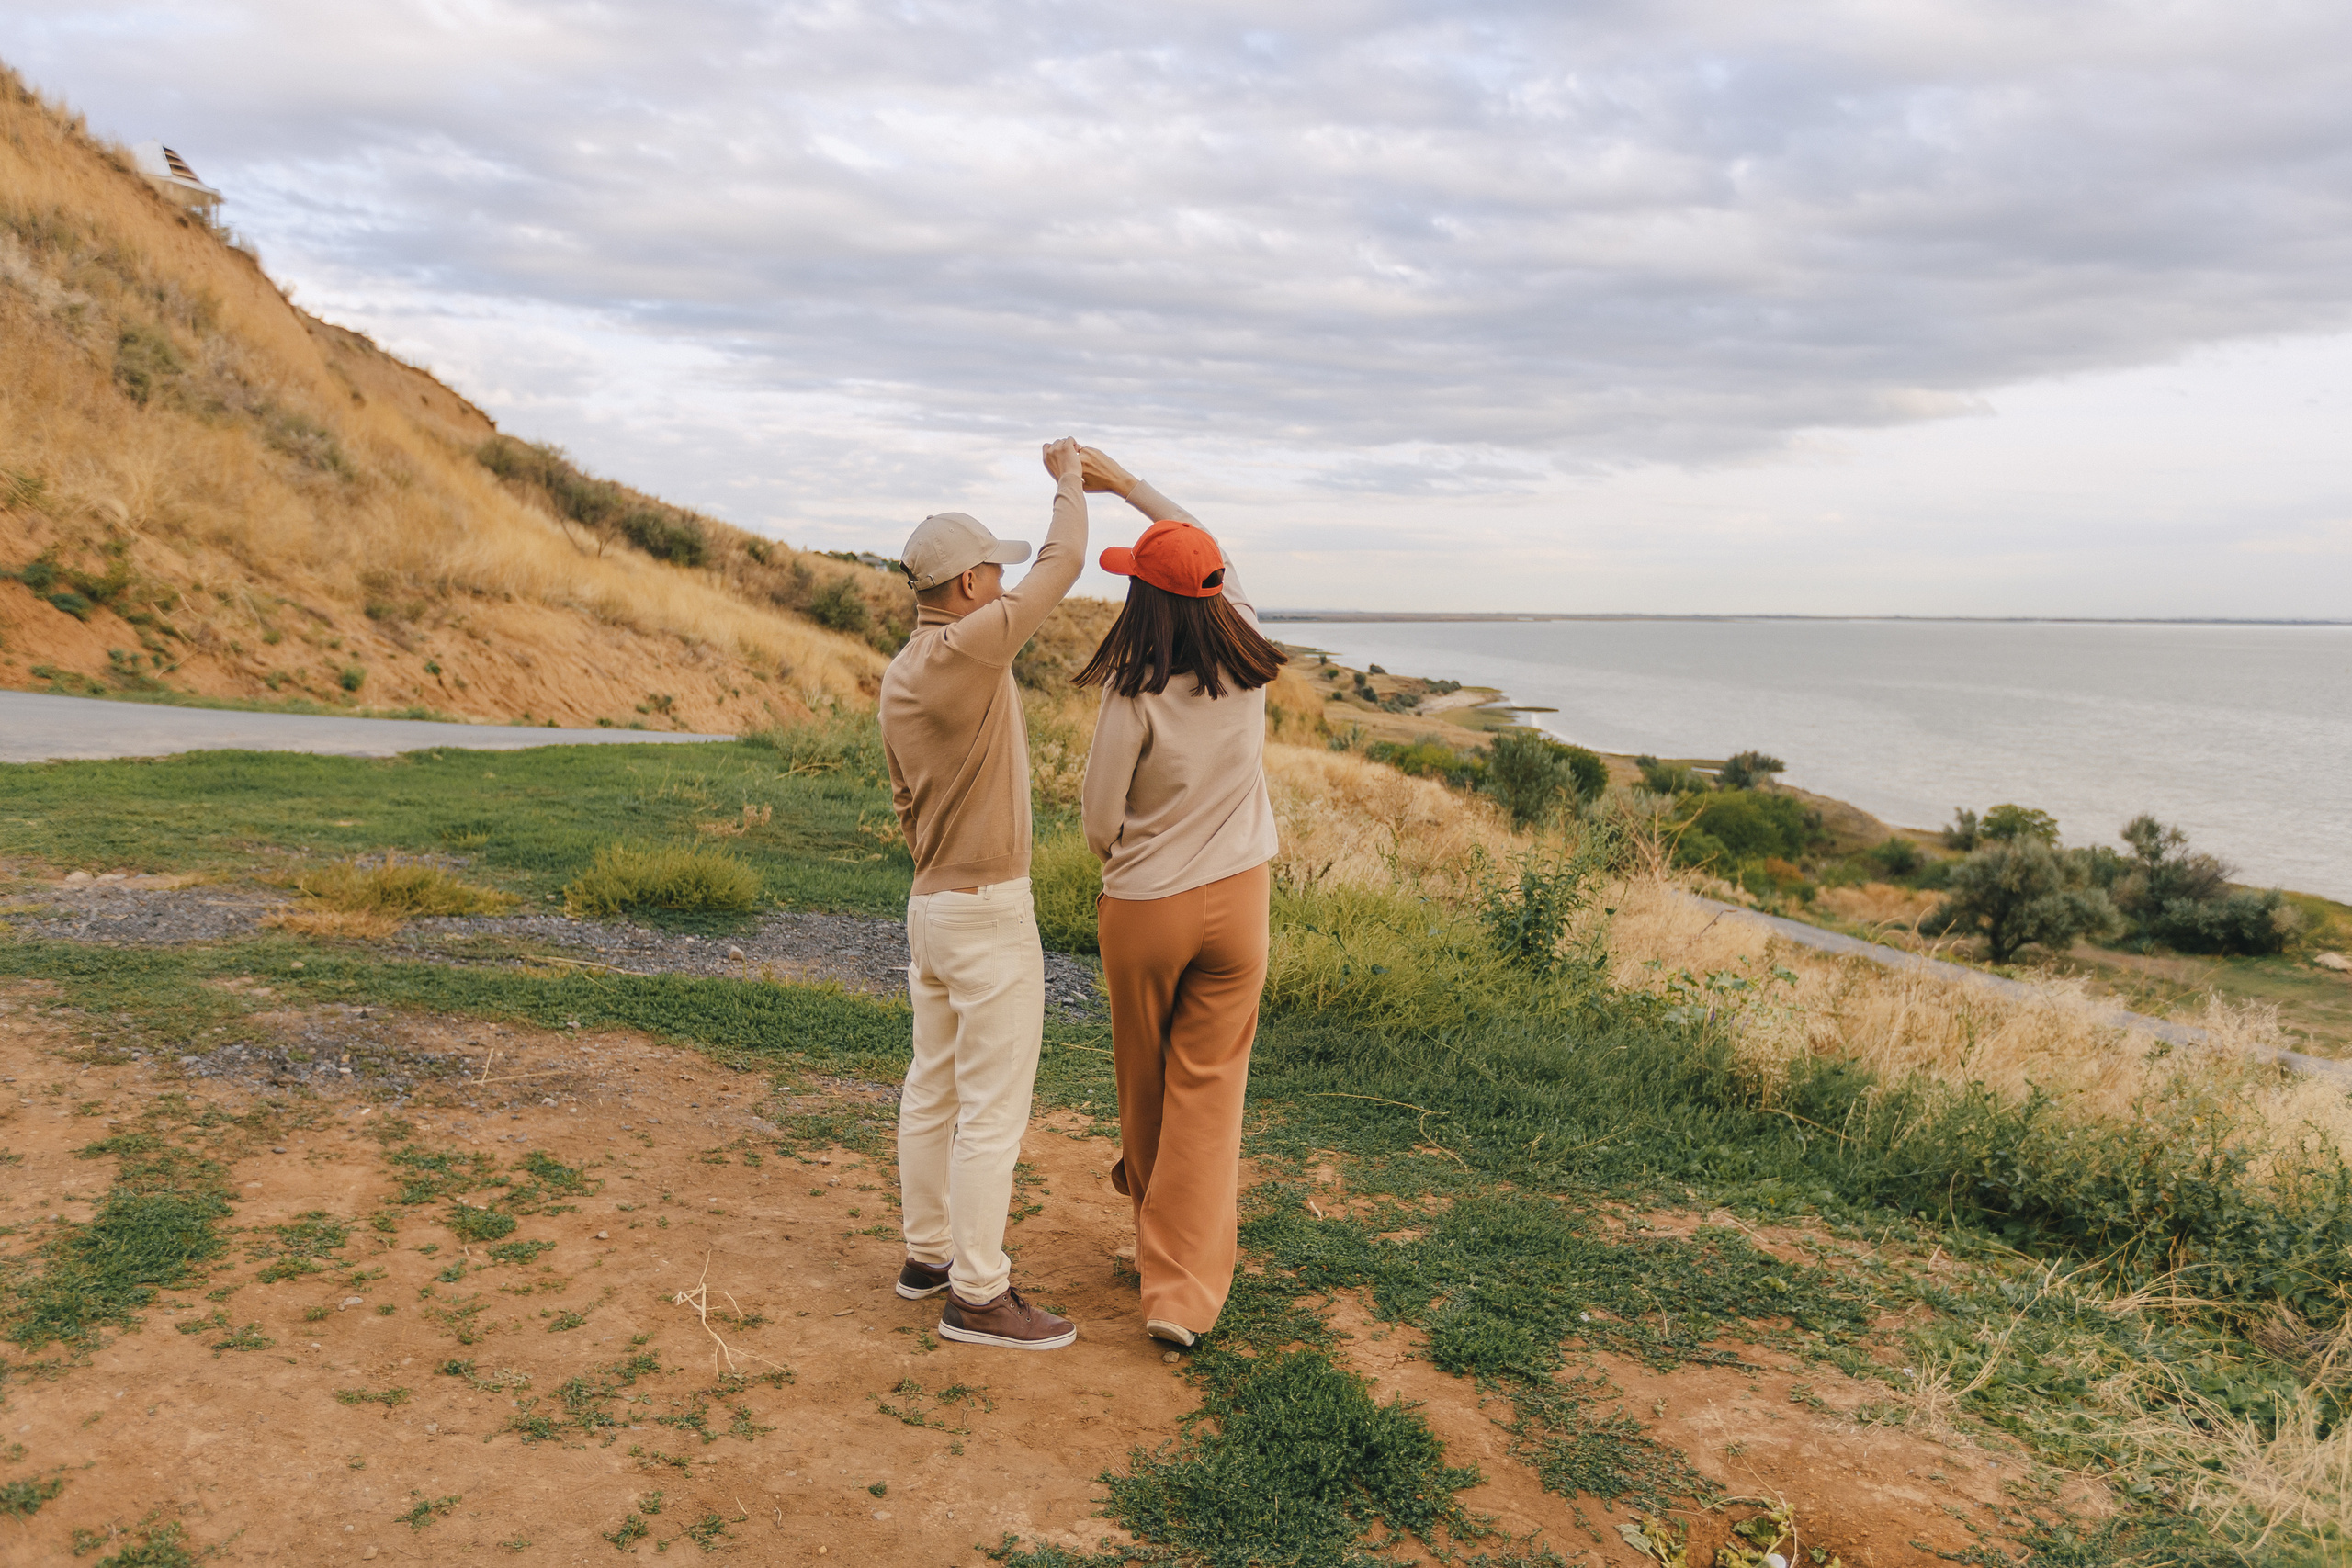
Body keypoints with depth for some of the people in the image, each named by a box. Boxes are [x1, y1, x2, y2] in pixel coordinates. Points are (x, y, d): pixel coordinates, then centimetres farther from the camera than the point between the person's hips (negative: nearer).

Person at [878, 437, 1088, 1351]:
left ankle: (928, 1253, 30)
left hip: (931, 904, 9)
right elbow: (1062, 565, -14)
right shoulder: (966, 650, -21)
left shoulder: (898, 679, 8)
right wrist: (1070, 481, 4)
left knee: (934, 1089, 17)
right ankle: (978, 1296, 7)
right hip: (989, 914, -9)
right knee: (994, 1106, -2)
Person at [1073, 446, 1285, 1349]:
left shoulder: (1135, 697, -19)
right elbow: (1210, 557, 11)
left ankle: (1154, 1225, 42)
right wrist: (1124, 483, 15)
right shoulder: (1247, 661, -6)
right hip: (1236, 900, 3)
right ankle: (1183, 1291, 4)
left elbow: (1099, 823, -11)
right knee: (1208, 1090, 7)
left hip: (1145, 907, -3)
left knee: (1144, 1081, 19)